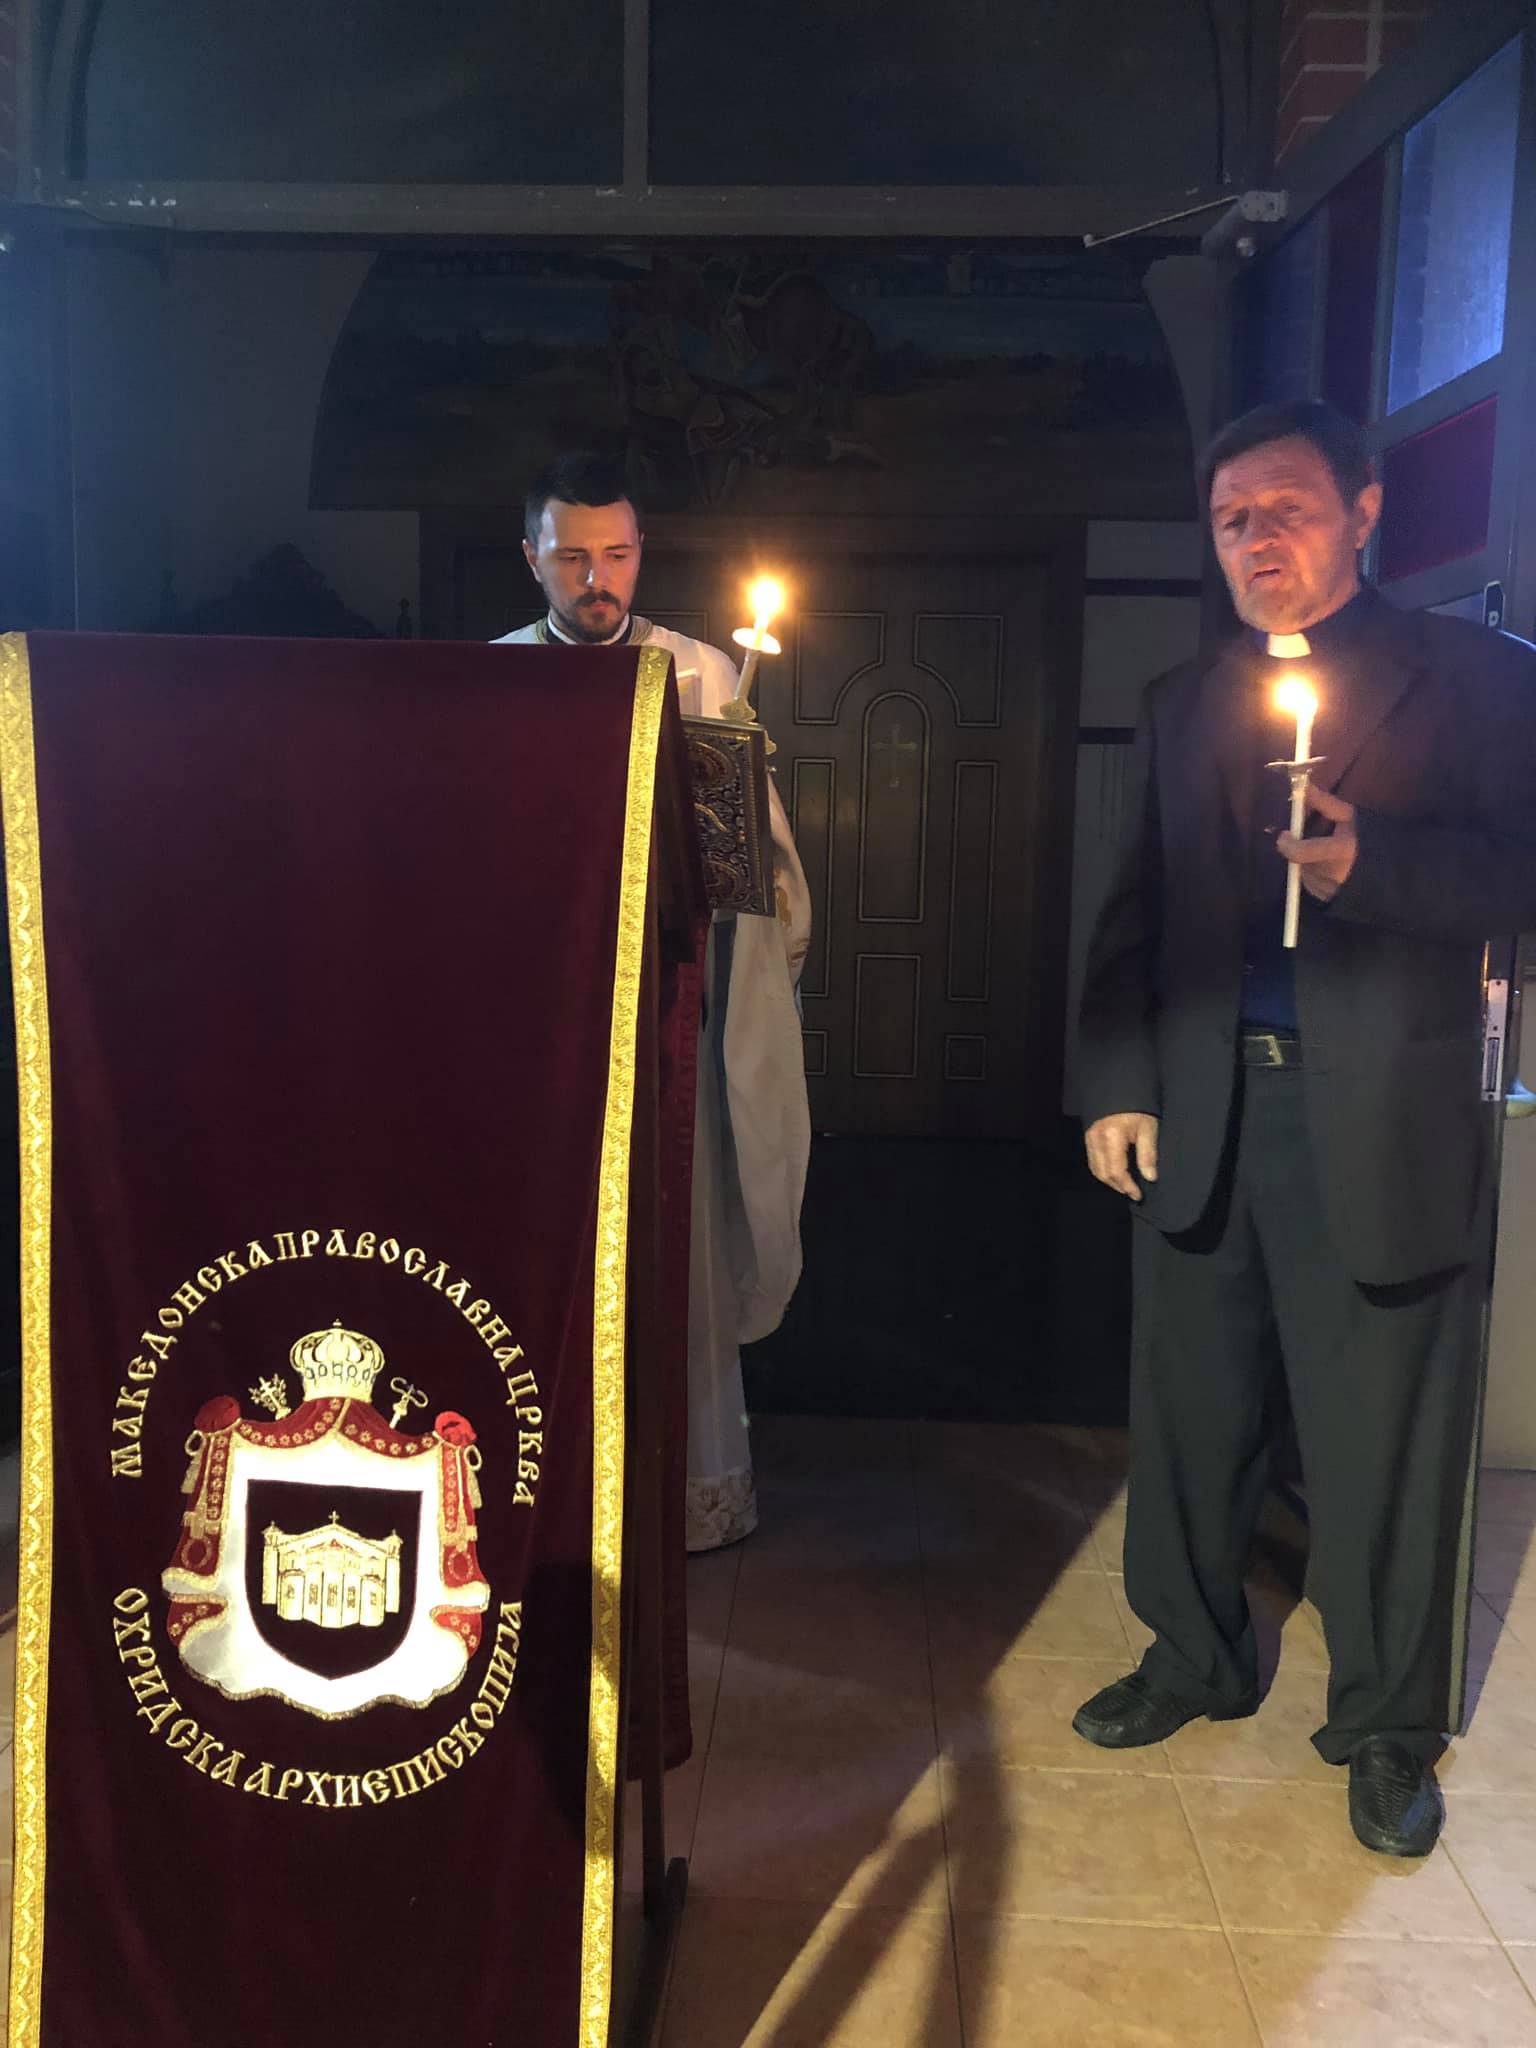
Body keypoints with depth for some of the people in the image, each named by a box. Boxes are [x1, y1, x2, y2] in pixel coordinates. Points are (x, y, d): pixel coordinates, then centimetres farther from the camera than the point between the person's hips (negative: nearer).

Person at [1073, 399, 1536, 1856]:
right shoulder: (1181, 706, 17)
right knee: (1189, 1406, 12)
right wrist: (1115, 1086, 5)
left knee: (1380, 1432, 4)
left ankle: (1386, 1728, 22)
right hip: (1200, 1111, 4)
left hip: (1378, 1117, -4)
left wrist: (1365, 860, -20)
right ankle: (1196, 1656, 32)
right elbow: (1133, 914, 14)